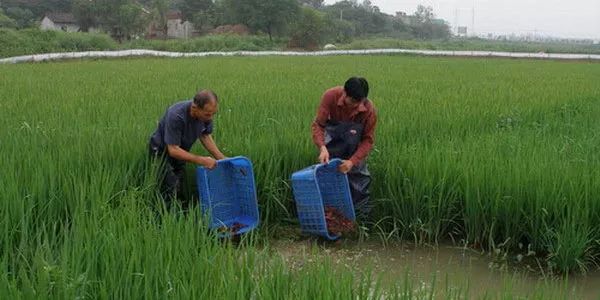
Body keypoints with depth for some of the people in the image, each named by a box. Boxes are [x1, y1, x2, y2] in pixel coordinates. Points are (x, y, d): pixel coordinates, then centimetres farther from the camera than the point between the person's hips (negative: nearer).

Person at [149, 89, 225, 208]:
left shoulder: (205, 113, -18)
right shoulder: (176, 116, -38)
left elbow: (205, 136, -1)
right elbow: (173, 150, -36)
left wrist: (222, 159, -8)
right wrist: (201, 160, -39)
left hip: (180, 151, 6)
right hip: (162, 150, -6)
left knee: (180, 193, 9)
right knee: (170, 195, -13)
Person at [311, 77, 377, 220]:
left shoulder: (369, 109, -28)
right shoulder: (331, 96, -28)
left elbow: (368, 140, -21)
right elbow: (318, 125, -24)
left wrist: (352, 161, -35)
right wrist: (322, 147, -42)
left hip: (355, 136, 0)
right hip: (333, 133, 0)